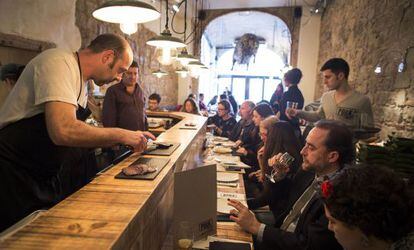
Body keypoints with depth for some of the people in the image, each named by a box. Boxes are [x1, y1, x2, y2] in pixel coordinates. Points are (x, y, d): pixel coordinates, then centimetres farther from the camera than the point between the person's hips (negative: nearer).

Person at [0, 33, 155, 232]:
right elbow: (64, 131, -35)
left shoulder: (81, 83, 9)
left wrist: (117, 140, 0)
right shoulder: (58, 62, -20)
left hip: (45, 178, 9)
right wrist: (121, 135, -24)